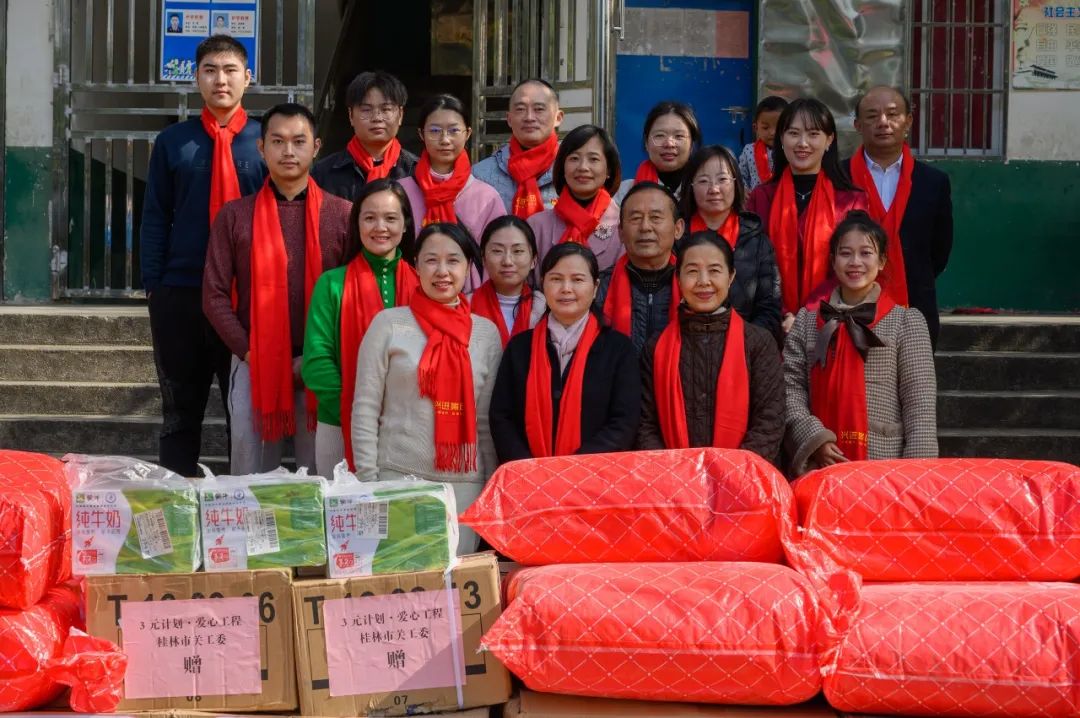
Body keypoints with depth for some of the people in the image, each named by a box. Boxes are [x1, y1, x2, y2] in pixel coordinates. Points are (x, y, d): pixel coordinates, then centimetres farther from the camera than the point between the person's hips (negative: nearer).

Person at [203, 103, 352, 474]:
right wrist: (251, 354, -7)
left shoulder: (341, 214, 3)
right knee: (252, 478, 7)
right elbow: (214, 296, 3)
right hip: (253, 366, 1)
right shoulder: (234, 215, 6)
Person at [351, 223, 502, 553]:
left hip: (464, 481, 3)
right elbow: (365, 409, -1)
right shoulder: (389, 324, 0)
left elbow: (488, 419, 12)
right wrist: (367, 481, -6)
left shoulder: (486, 333, 8)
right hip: (398, 476, -2)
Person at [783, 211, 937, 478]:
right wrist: (813, 438, -10)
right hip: (821, 463, 2)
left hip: (888, 464, -2)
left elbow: (920, 403, -2)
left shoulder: (907, 322, 3)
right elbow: (791, 386, 3)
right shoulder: (807, 320, 10)